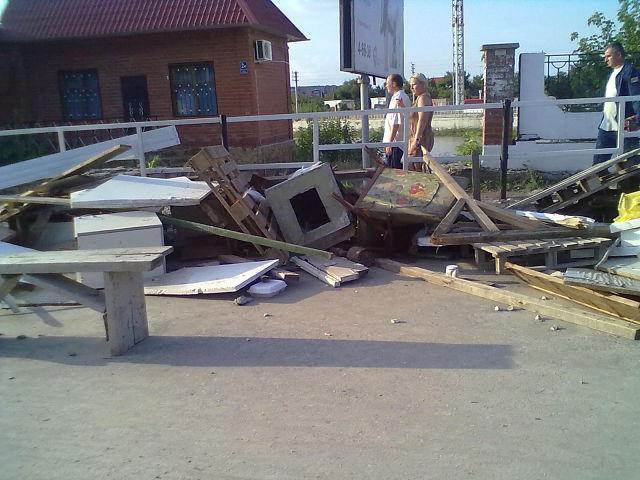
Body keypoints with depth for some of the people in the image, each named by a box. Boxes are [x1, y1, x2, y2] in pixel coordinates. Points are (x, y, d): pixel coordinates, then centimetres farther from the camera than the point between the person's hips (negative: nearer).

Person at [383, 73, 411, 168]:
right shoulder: (404, 97, 17)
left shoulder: (397, 98, -14)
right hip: (403, 141, 10)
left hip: (396, 142, -10)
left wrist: (389, 142, -20)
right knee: (401, 170, 12)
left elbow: (395, 123, -21)